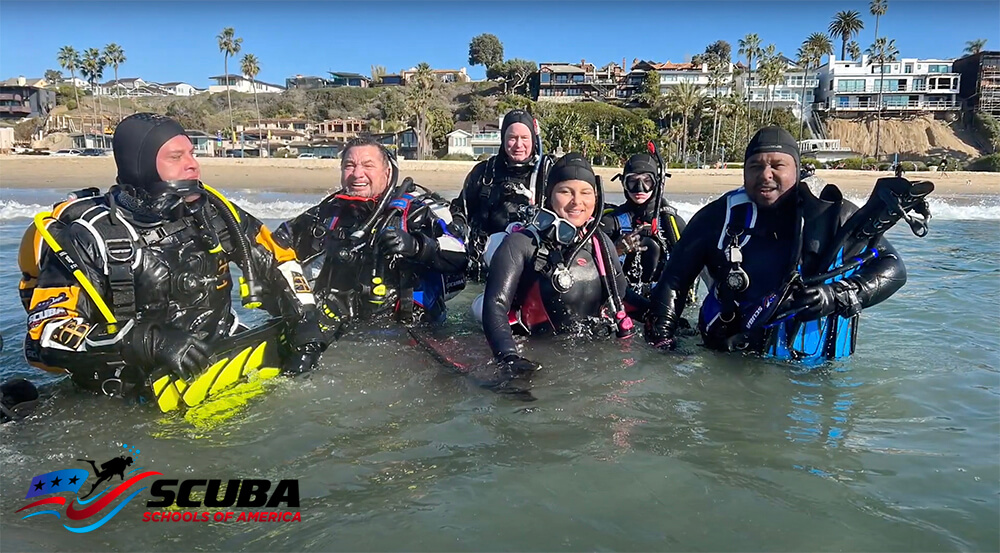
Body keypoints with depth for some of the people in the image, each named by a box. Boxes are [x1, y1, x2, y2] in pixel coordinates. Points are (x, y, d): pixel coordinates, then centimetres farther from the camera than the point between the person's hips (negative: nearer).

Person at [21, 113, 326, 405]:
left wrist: (304, 324, 1)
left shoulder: (212, 210, 4)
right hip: (143, 394, -4)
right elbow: (46, 338, -16)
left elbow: (276, 260, 15)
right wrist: (150, 342, -29)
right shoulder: (89, 237, -10)